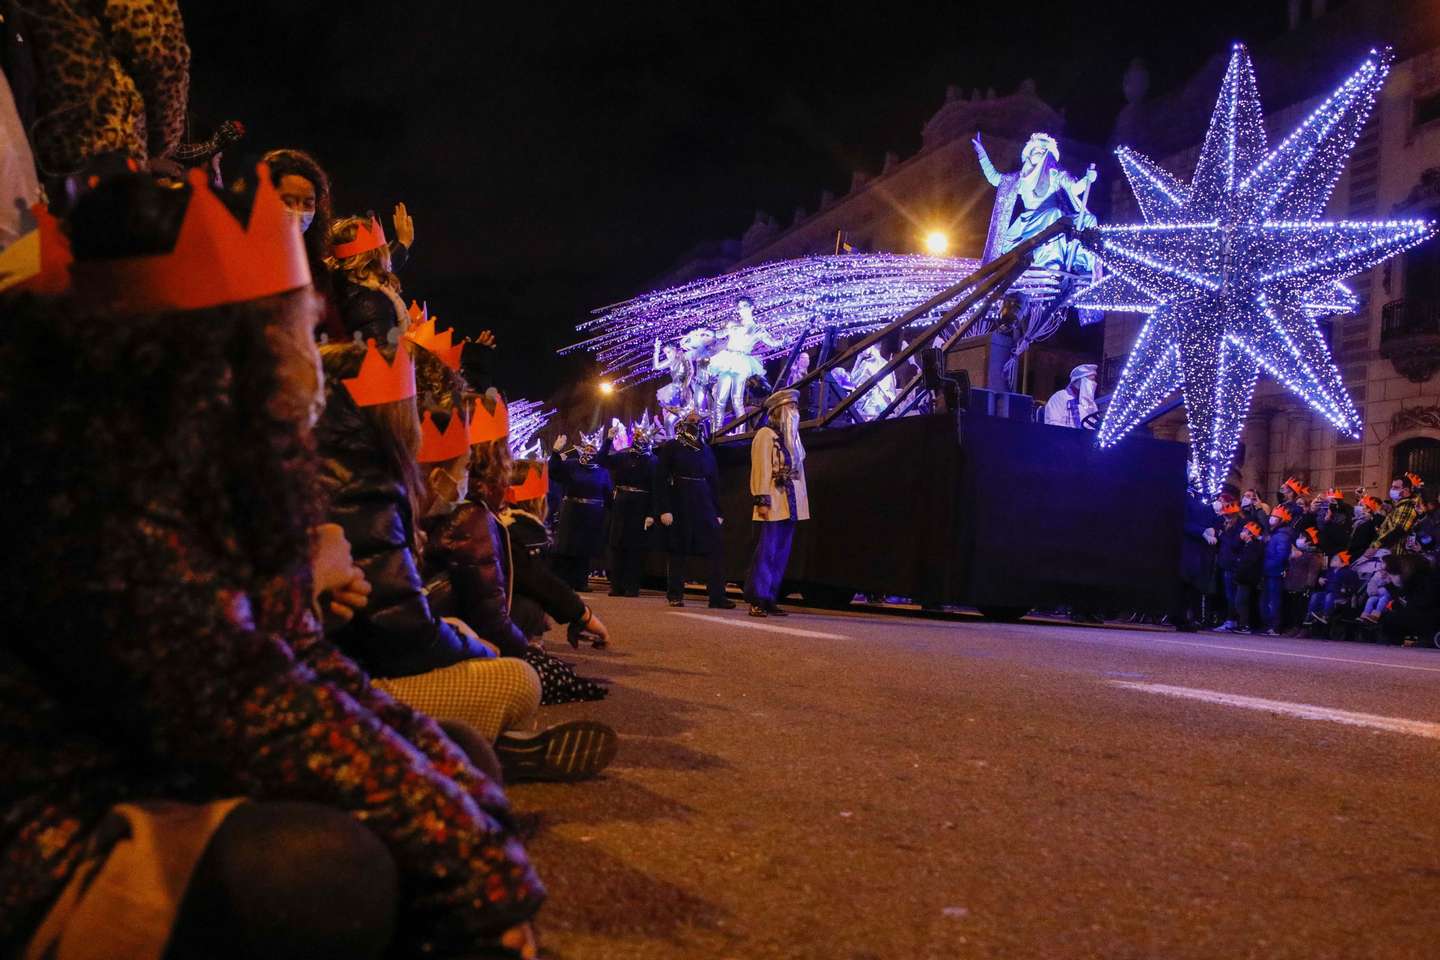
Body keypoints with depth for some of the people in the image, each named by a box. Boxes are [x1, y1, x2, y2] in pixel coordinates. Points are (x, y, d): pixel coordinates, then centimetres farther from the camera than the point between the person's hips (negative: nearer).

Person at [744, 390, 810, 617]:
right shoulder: (766, 434, -4)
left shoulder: (792, 437, 20)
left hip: (790, 507, 8)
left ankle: (770, 600, 12)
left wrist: (801, 503, 14)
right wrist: (762, 501, -17)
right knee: (765, 553, -7)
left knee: (781, 555, 8)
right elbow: (761, 469, -11)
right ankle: (757, 601, -4)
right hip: (772, 506, -8)